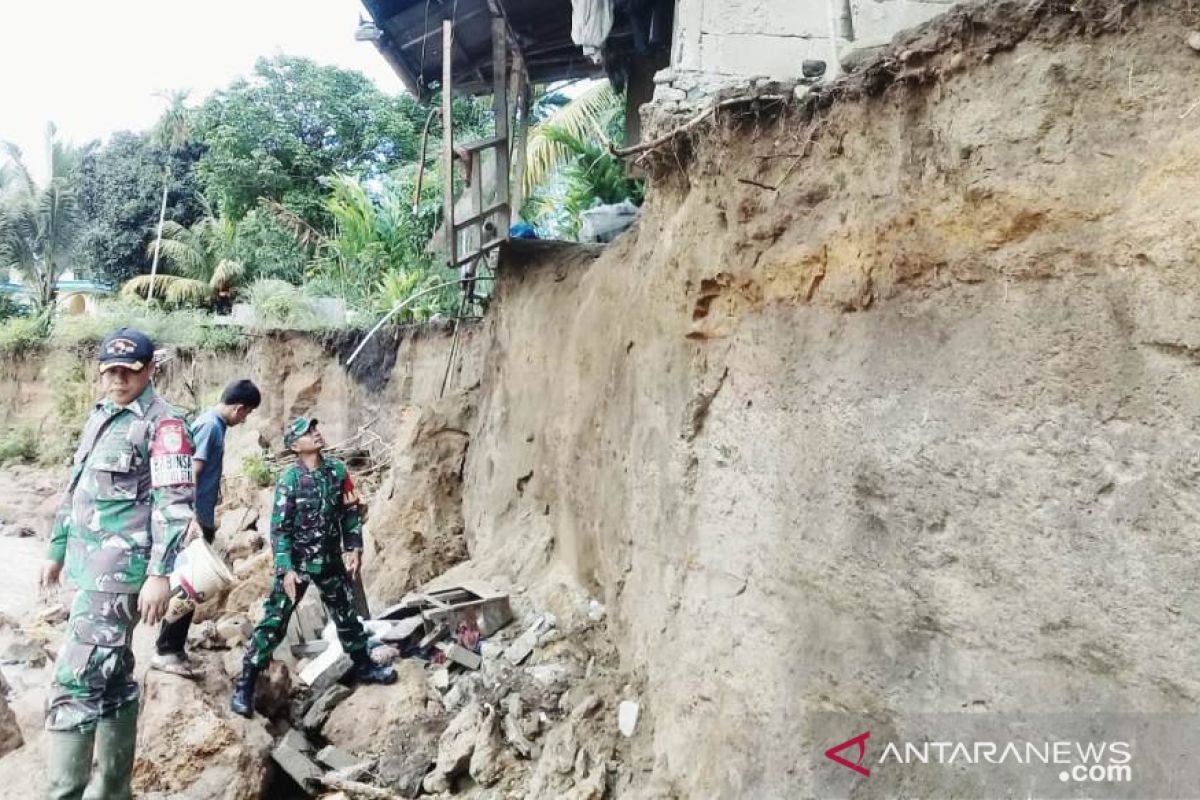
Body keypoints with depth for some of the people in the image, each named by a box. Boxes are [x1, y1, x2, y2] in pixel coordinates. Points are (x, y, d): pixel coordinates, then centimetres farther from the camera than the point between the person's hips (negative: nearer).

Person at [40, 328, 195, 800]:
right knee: (113, 676, 16)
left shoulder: (163, 423, -11)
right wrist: (57, 550, 23)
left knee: (75, 682, -12)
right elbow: (75, 488, 22)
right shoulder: (99, 416, 15)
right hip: (89, 567, 9)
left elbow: (174, 504, -17)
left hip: (119, 570, -9)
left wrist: (160, 575, -22)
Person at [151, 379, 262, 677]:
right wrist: (194, 520, -27)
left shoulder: (215, 424, 14)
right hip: (196, 520, -10)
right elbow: (191, 473, -22)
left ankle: (173, 647, 21)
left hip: (202, 518, 10)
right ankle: (166, 651, 3)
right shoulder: (209, 425, -15)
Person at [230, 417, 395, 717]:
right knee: (273, 622, -4)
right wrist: (286, 569, -20)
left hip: (331, 560, 4)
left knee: (347, 615, 16)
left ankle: (363, 666, 34)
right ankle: (245, 686, 7)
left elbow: (351, 512, 7)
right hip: (297, 563, -4)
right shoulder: (289, 479, -14)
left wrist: (354, 549, 0)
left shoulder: (337, 470, -2)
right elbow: (279, 529, -15)